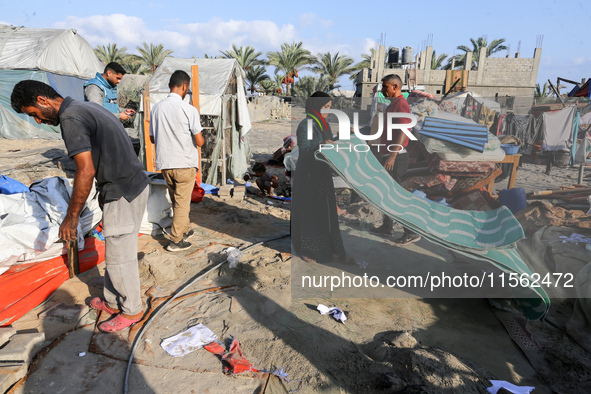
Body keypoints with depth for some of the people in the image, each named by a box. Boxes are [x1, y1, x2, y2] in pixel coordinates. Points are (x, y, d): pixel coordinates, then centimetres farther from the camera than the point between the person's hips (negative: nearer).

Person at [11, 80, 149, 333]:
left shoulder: (71, 118, -15)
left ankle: (131, 311, 22)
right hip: (135, 184, 10)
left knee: (119, 257, 4)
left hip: (123, 193, -10)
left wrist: (72, 216, -14)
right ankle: (112, 302, 36)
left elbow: (86, 170, -21)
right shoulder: (87, 108, 16)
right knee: (115, 252, 21)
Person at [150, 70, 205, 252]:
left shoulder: (157, 108, 3)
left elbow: (152, 138, 11)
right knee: (182, 202, 5)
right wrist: (201, 138, 9)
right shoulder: (188, 109, -13)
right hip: (184, 163, -5)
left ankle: (184, 230, 34)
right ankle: (176, 240, 11)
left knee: (177, 200, 20)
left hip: (164, 163, 6)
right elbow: (199, 142, -12)